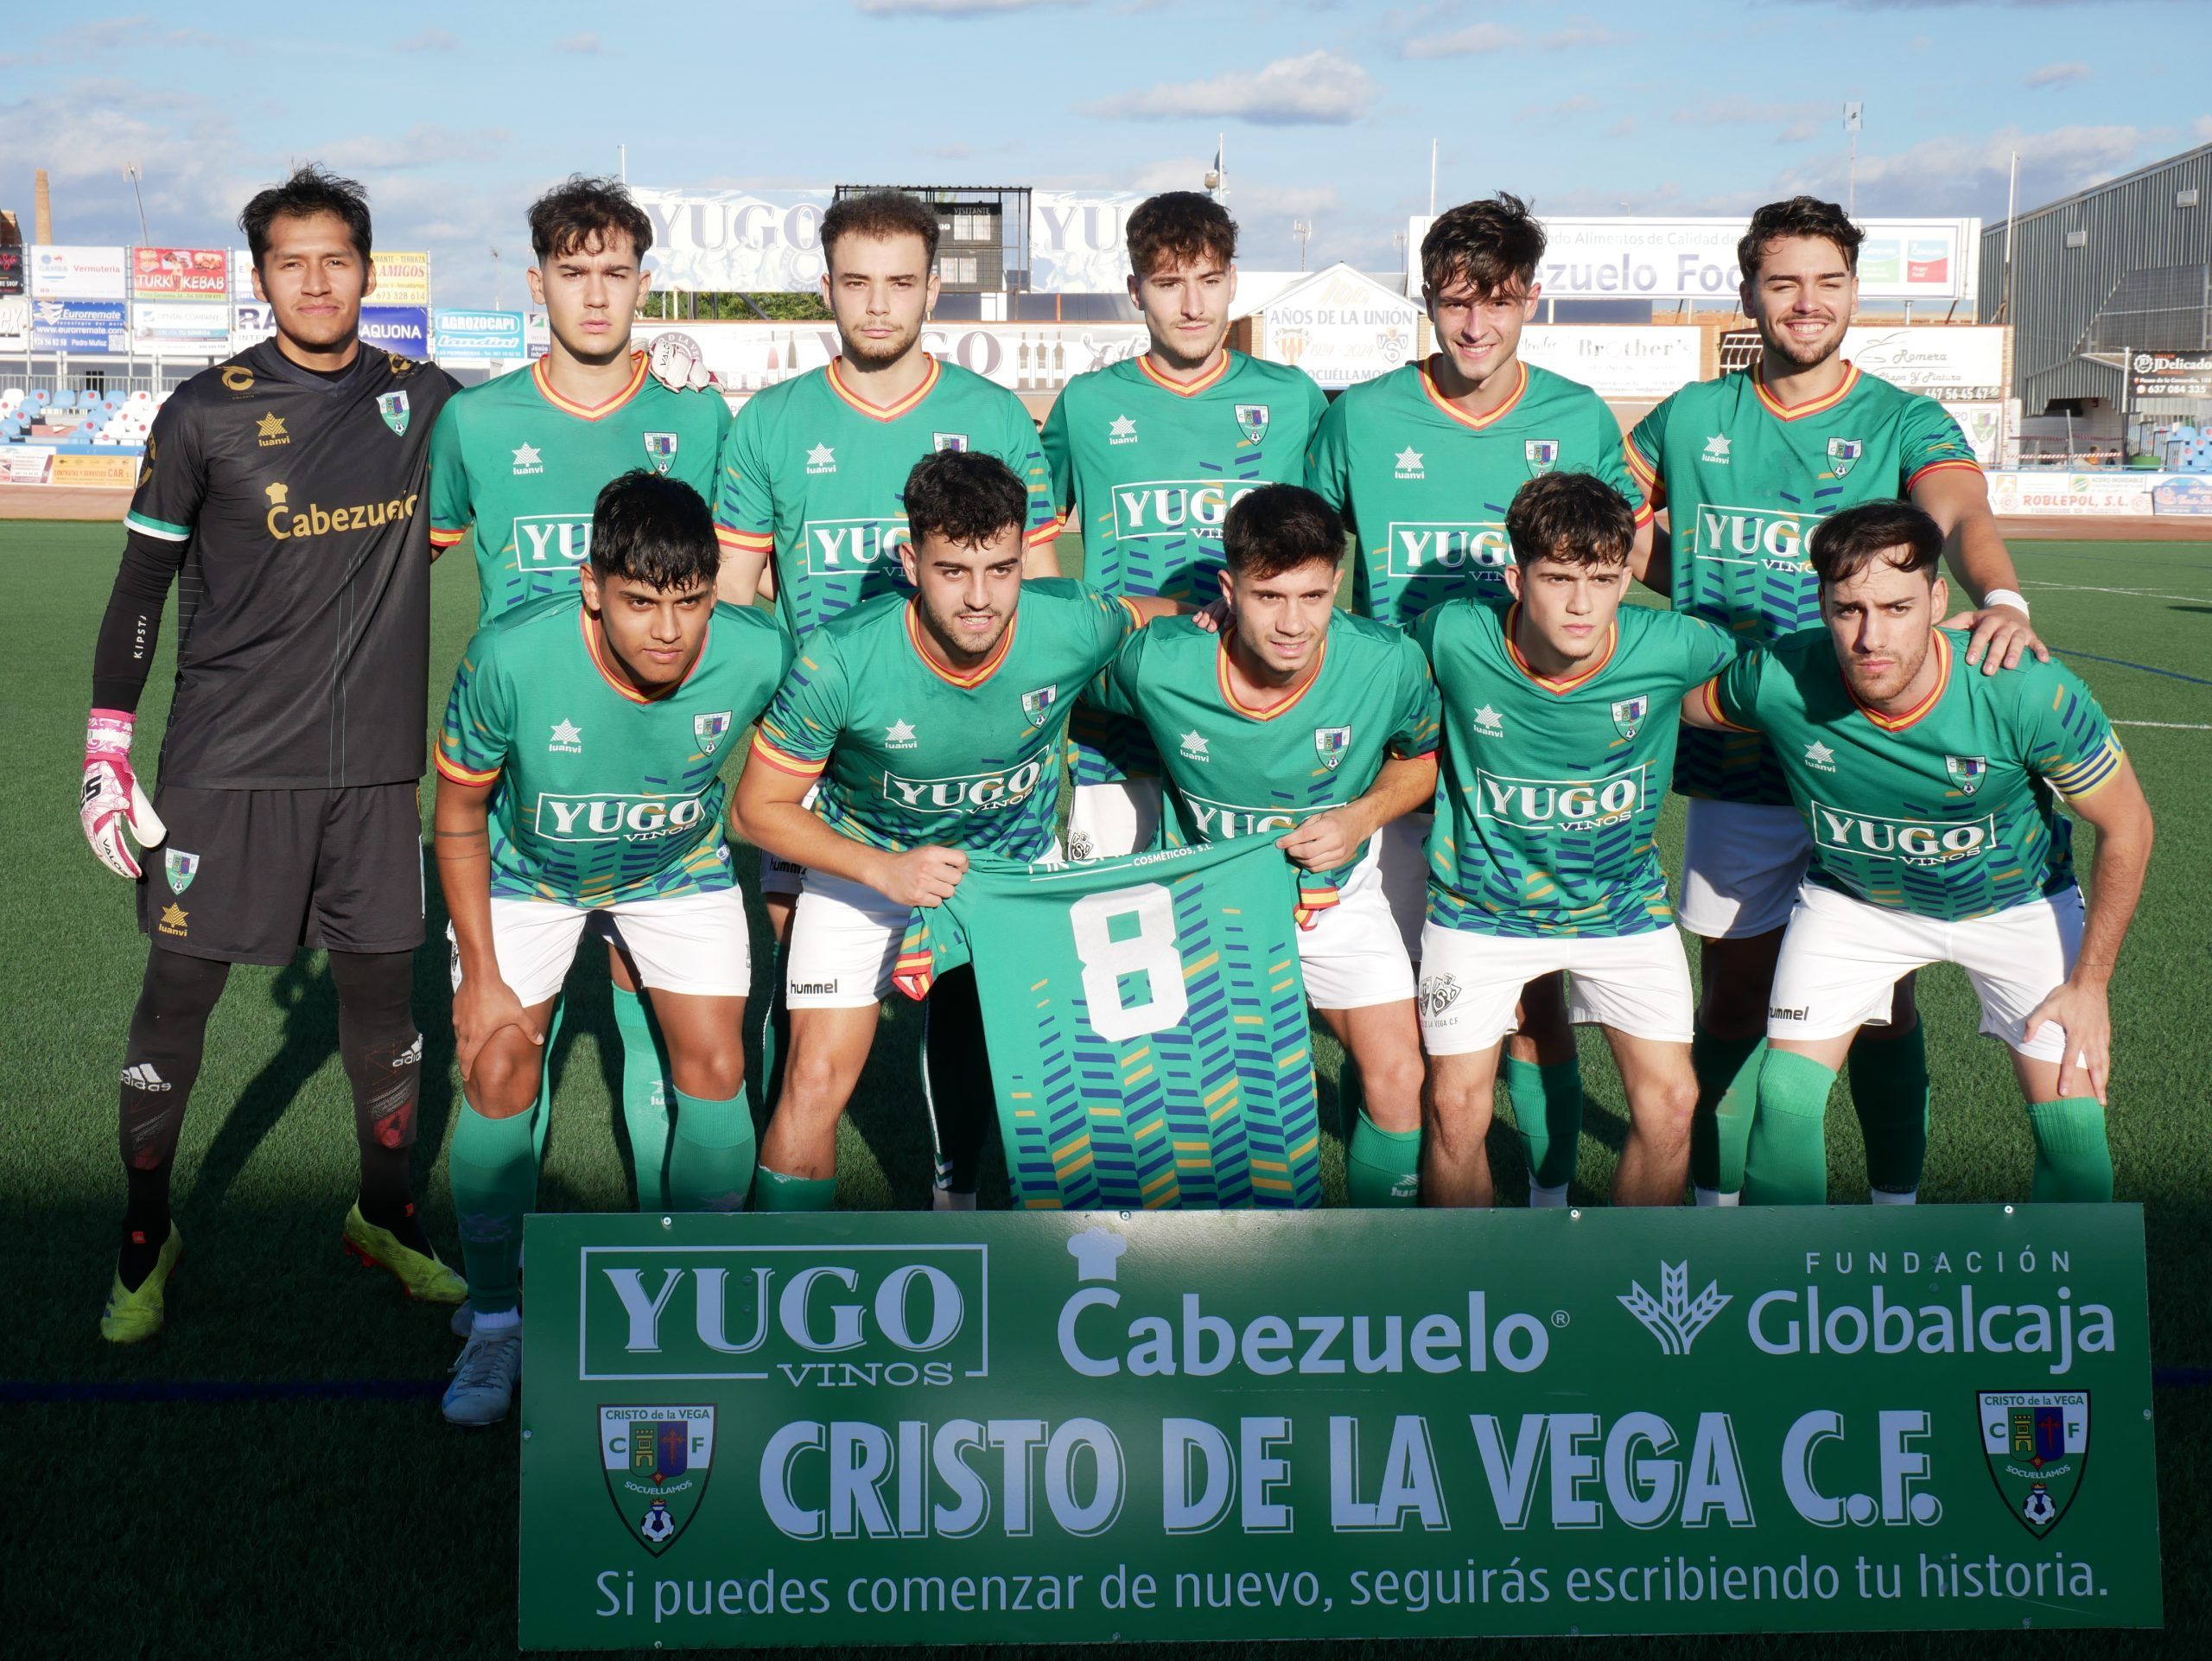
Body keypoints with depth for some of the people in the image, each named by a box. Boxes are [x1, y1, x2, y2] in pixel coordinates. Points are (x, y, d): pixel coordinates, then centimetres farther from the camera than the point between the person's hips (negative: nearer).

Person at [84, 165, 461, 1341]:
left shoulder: (423, 402, 4)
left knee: (380, 989, 9)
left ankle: (385, 1217, 29)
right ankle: (144, 1238, 21)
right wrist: (105, 755, -2)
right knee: (177, 992, 1)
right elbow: (140, 586, 2)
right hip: (226, 759, -2)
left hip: (374, 760, 2)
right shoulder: (207, 413, -3)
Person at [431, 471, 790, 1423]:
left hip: (680, 869, 1)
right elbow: (459, 818, -17)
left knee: (714, 1068, -5)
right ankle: (495, 1322, 12)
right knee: (497, 1073, -8)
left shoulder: (757, 655, -32)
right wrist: (480, 977, -15)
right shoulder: (510, 659, -35)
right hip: (527, 873, -1)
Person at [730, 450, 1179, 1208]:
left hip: (1021, 861, 2)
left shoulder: (1073, 625, -25)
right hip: (866, 863, -2)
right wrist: (884, 870, -29)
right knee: (817, 1082, -8)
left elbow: (1158, 614, 2)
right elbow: (760, 808, -18)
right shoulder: (841, 661, -31)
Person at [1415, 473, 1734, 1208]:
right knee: (1455, 1106, -2)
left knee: (1669, 1100, -4)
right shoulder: (1455, 638, -23)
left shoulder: (1669, 646, -20)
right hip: (1481, 905, -1)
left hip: (1624, 900, 1)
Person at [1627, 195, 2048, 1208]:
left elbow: (1961, 515, -19)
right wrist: (1692, 590, 1)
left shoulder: (1905, 423, 0)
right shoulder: (1692, 419, 7)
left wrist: (2001, 600, -41)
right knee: (1735, 996, 8)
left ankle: (1897, 1205, 21)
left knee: (1882, 998, 5)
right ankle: (1714, 1202, 23)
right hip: (1736, 761, 1)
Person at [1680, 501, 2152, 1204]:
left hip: (2018, 900, -1)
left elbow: (2126, 825, -17)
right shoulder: (1778, 679, -31)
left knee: (2072, 1127, -8)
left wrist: (2090, 983, -13)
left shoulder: (2029, 691, -34)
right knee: (1784, 1099, -10)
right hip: (1851, 901, 1)